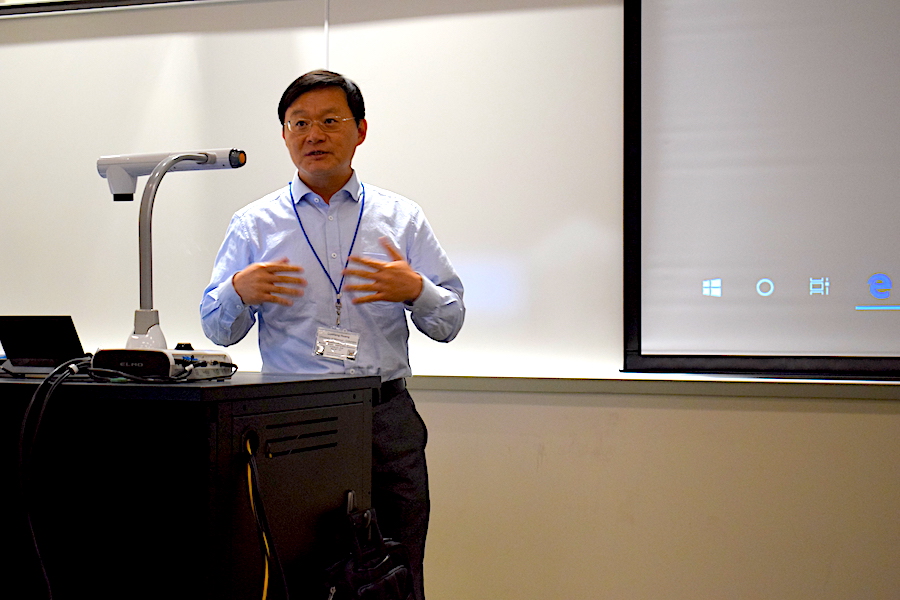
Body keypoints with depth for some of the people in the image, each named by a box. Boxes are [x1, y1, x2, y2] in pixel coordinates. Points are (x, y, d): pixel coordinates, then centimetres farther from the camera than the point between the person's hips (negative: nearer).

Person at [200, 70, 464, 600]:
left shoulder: (403, 218, 11)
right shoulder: (254, 224, 11)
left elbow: (449, 322, 8)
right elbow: (218, 329, 10)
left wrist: (415, 289, -13)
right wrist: (240, 291, -11)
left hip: (386, 419, 0)